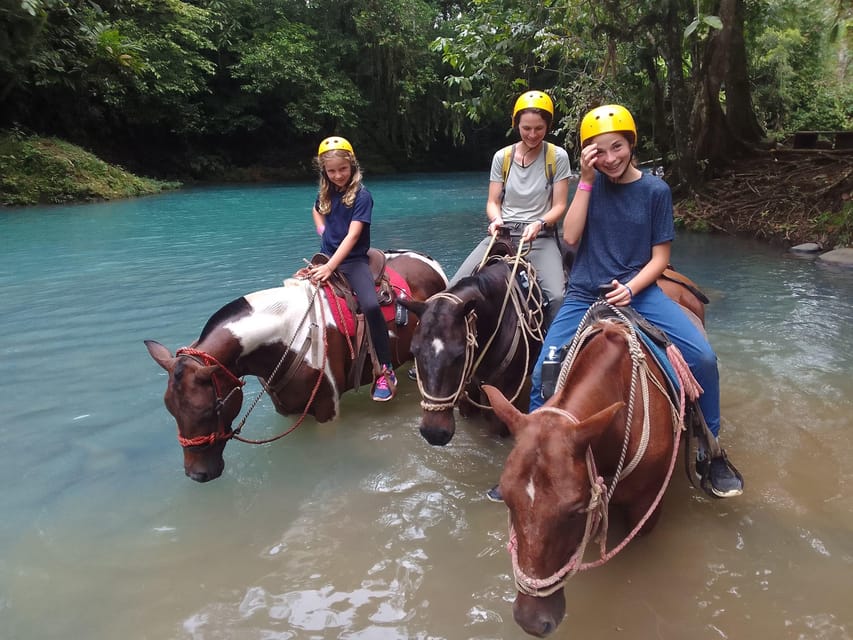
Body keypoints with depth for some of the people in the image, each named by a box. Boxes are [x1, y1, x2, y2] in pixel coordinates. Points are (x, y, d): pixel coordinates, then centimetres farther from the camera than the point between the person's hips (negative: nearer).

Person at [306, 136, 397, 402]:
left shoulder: (361, 195, -9)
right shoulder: (325, 193, 9)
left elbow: (353, 235, -19)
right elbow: (317, 211, 33)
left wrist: (330, 267, -28)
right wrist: (323, 232, 11)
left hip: (353, 260, -6)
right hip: (327, 257, 6)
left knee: (371, 305, -30)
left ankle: (386, 371, -19)